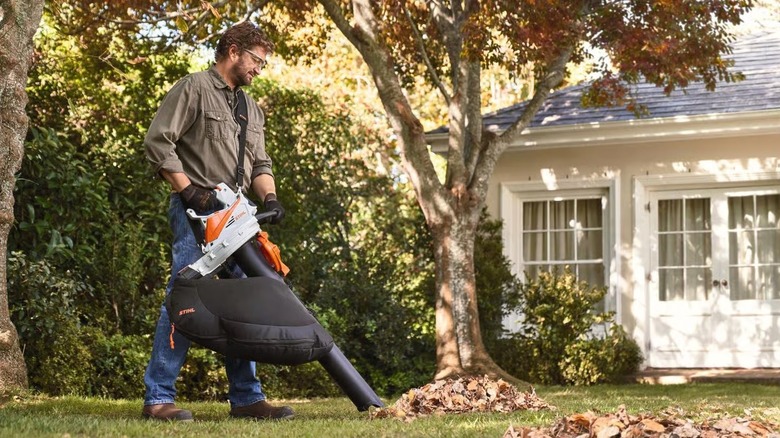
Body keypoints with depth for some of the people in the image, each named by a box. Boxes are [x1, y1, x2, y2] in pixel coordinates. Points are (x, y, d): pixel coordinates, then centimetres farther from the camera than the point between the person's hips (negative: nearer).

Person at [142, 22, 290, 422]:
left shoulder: (251, 109, 22)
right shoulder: (193, 89, -3)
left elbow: (259, 163, 21)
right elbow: (158, 142, -10)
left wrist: (269, 196, 1)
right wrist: (188, 190, -15)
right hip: (197, 211, -8)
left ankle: (246, 397, 12)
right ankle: (158, 398, -11)